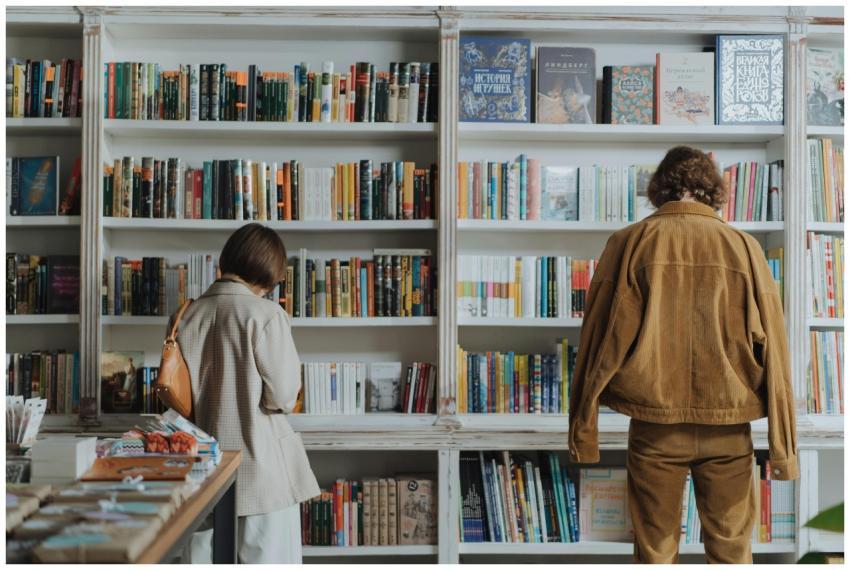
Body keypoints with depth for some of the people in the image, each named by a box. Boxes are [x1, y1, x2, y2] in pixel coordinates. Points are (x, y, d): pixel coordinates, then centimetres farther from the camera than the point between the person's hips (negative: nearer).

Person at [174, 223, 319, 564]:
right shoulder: (265, 314, -12)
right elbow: (283, 395, -12)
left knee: (205, 559, 13)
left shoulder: (186, 316, 3)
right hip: (261, 465, -5)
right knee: (268, 558, 4)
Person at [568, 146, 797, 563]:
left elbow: (599, 342, -4)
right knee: (731, 550, 14)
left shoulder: (630, 242, -2)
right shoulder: (744, 247, 1)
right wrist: (783, 446, 4)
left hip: (654, 425, -1)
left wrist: (582, 434, 2)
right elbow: (772, 350, -1)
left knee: (655, 551, 11)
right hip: (728, 428, 1)